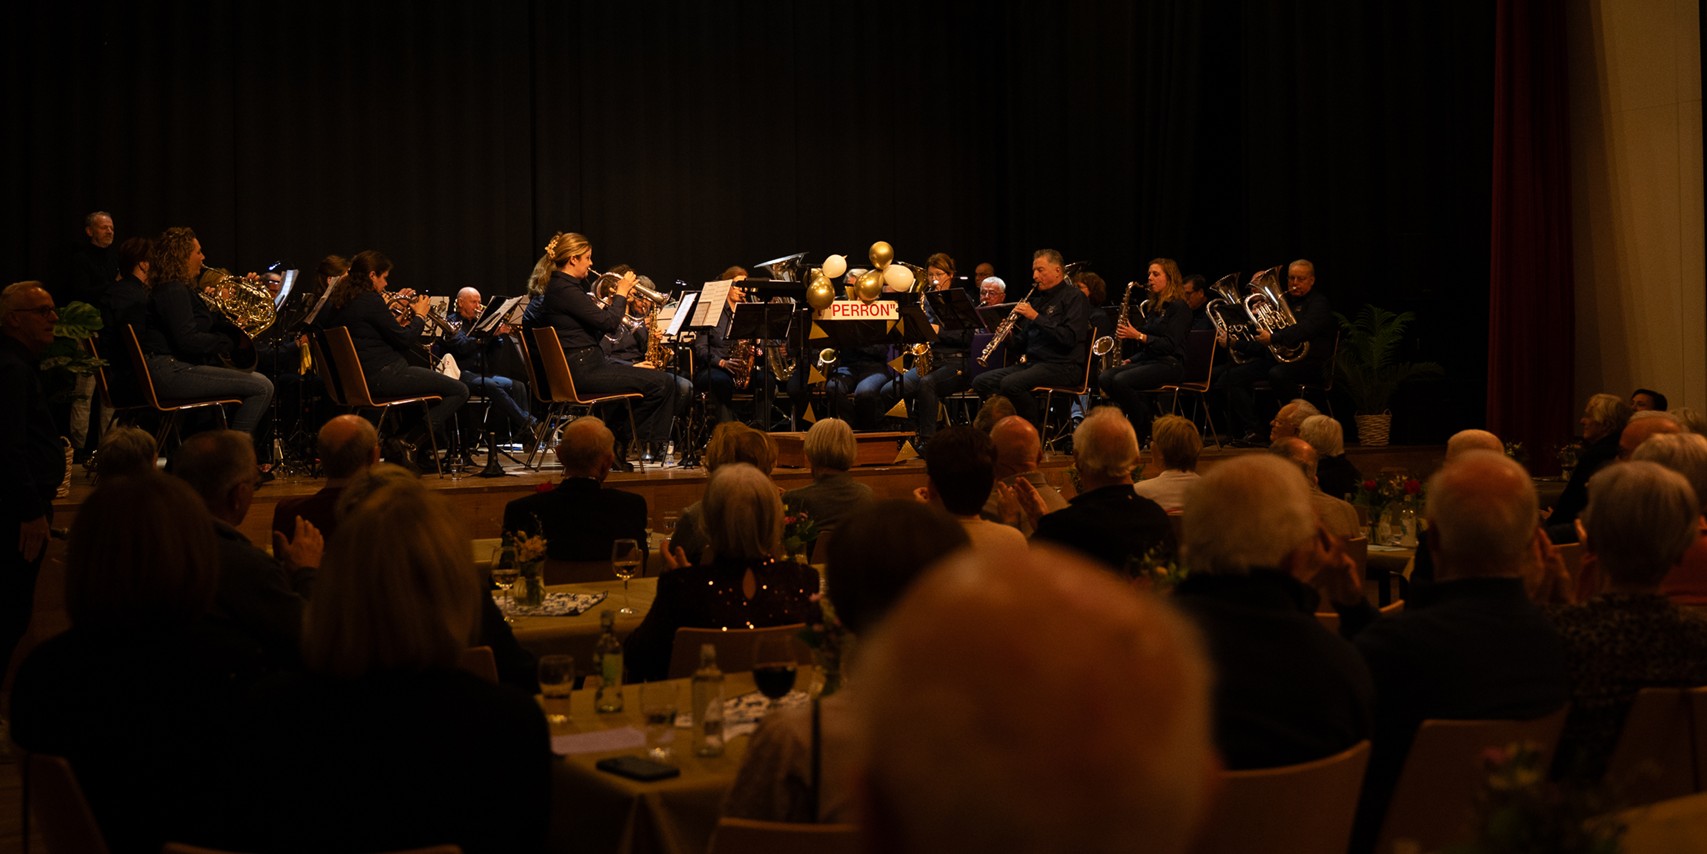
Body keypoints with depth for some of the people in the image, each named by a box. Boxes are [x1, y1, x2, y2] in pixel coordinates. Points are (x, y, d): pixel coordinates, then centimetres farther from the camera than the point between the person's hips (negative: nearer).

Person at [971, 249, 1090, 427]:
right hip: (1033, 363, 8)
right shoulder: (1037, 299, 21)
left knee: (1011, 384, -31)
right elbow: (1023, 342, 23)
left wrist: (1036, 317, -17)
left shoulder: (1073, 297, -3)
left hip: (1063, 366, -8)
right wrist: (1010, 337, -1)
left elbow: (1069, 338, -18)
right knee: (980, 382, -7)